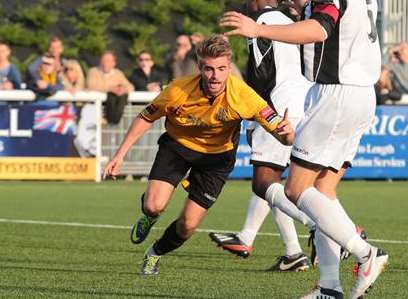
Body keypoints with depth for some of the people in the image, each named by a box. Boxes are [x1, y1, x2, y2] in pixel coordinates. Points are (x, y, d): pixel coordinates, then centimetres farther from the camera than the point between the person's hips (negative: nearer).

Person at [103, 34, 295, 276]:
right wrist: (120, 155, -10)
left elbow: (283, 136, -29)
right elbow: (146, 119, -9)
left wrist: (286, 132, -54)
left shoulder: (242, 95, -30)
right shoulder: (179, 90, -29)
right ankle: (149, 218, 22)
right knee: (154, 206, -20)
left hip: (217, 155, 0)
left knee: (188, 225, -5)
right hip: (177, 145, 0)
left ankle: (155, 254, 29)